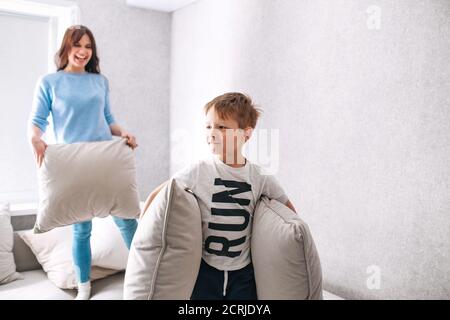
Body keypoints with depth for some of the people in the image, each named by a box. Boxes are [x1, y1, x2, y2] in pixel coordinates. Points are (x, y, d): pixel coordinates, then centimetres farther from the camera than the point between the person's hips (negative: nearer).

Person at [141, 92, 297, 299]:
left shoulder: (260, 177, -5)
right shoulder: (198, 171, -10)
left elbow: (288, 209, 10)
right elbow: (158, 195, -2)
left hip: (243, 272, 1)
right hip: (205, 269, -1)